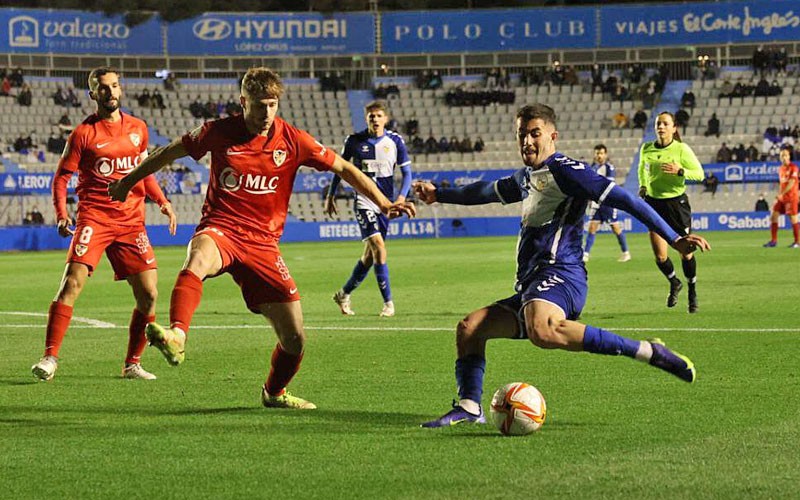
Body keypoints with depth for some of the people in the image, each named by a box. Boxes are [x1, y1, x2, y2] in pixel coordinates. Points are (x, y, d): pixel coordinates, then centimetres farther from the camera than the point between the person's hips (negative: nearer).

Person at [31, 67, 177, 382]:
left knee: (148, 294, -1)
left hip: (132, 219, 4)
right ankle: (50, 358, -15)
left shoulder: (138, 128, 12)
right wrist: (61, 213, -11)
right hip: (94, 216, -4)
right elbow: (62, 176, 3)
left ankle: (132, 364, 13)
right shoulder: (84, 133, -1)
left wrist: (162, 202, 13)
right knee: (72, 283, -19)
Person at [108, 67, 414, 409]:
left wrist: (382, 203, 0)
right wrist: (130, 180, 24)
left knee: (295, 338, -2)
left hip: (262, 243, 2)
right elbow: (173, 151, 15)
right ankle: (176, 336, -60)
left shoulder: (292, 141, -2)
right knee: (197, 261, -41)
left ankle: (274, 392, 28)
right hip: (220, 230, -2)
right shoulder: (219, 132, -2)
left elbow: (343, 167, 8)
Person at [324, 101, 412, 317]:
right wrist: (330, 196, 9)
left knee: (370, 254, 7)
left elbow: (406, 172, 4)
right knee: (378, 245, -19)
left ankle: (344, 294, 26)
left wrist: (402, 197, -11)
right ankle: (388, 302, -14)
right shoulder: (354, 141, -3)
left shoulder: (395, 141, 0)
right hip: (363, 200, -3)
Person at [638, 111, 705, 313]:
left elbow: (699, 173, -8)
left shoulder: (681, 149, -9)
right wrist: (642, 186, 5)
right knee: (659, 255, -4)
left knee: (685, 252, 2)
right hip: (654, 203, 3)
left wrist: (680, 171, -24)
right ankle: (674, 283, 26)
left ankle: (692, 292, 23)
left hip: (677, 202, -2)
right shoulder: (646, 149, 2)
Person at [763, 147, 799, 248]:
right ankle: (773, 240, 5)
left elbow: (791, 183, -17)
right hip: (781, 197, 7)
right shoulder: (781, 169, 13)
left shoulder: (793, 168, -10)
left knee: (793, 218, -5)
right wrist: (779, 195, 14)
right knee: (773, 216, 0)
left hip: (791, 197, -7)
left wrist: (781, 194, -21)